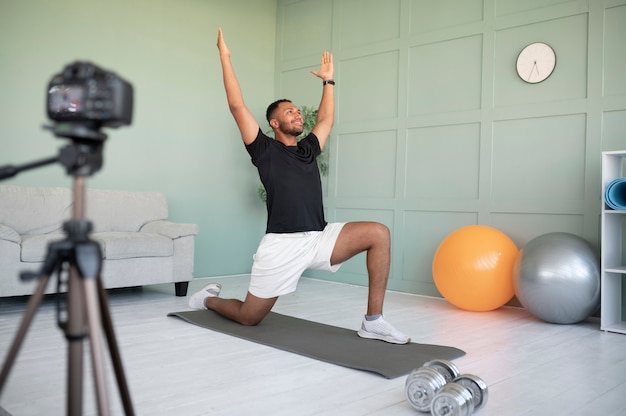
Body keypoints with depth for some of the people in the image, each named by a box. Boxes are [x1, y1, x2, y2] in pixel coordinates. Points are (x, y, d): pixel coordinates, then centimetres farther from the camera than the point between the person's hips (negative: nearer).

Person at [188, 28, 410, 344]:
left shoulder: (308, 149, 19)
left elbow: (326, 119, 32)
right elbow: (237, 106, -4)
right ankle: (207, 298, 40)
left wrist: (328, 80, 34)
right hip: (282, 244, -5)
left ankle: (373, 322, -11)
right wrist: (224, 57, -1)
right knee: (249, 317, 4)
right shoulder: (265, 150, 2)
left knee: (379, 234, -15)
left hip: (319, 239, 5)